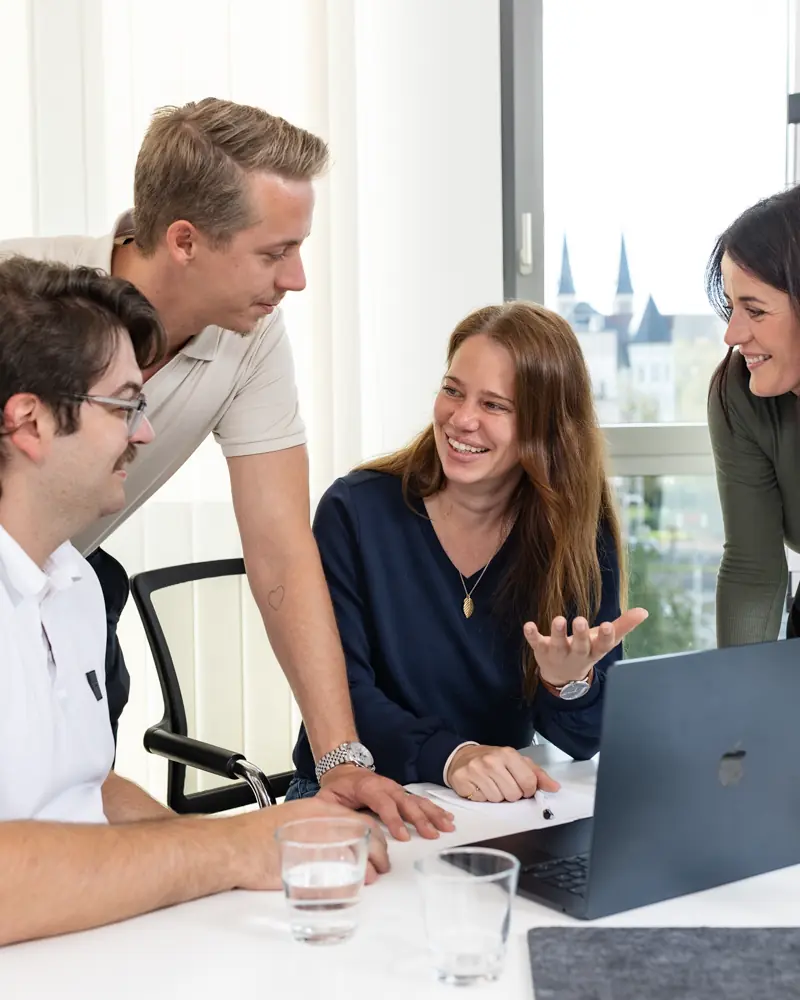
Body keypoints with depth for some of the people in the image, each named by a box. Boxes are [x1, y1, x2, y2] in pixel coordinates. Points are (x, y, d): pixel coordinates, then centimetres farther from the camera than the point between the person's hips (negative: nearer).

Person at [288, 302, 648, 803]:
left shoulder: (583, 534, -4)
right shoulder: (355, 511, -8)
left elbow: (584, 741, -4)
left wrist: (569, 682, -26)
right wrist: (449, 757, -28)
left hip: (501, 804, 1)